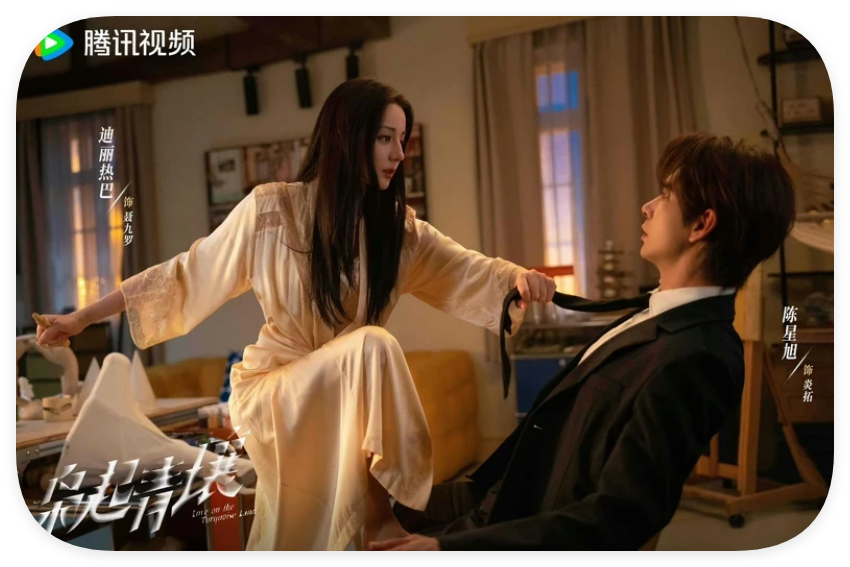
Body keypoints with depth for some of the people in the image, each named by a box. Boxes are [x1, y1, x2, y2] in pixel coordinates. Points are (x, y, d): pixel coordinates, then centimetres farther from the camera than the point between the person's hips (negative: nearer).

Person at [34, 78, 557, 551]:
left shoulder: (399, 228, 0)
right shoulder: (271, 209, -11)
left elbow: (470, 271, -7)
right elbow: (186, 276, -4)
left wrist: (519, 276, -30)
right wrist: (83, 318, -2)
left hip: (349, 395, 4)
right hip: (275, 390, -4)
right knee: (375, 345, -29)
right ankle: (406, 505, -20)